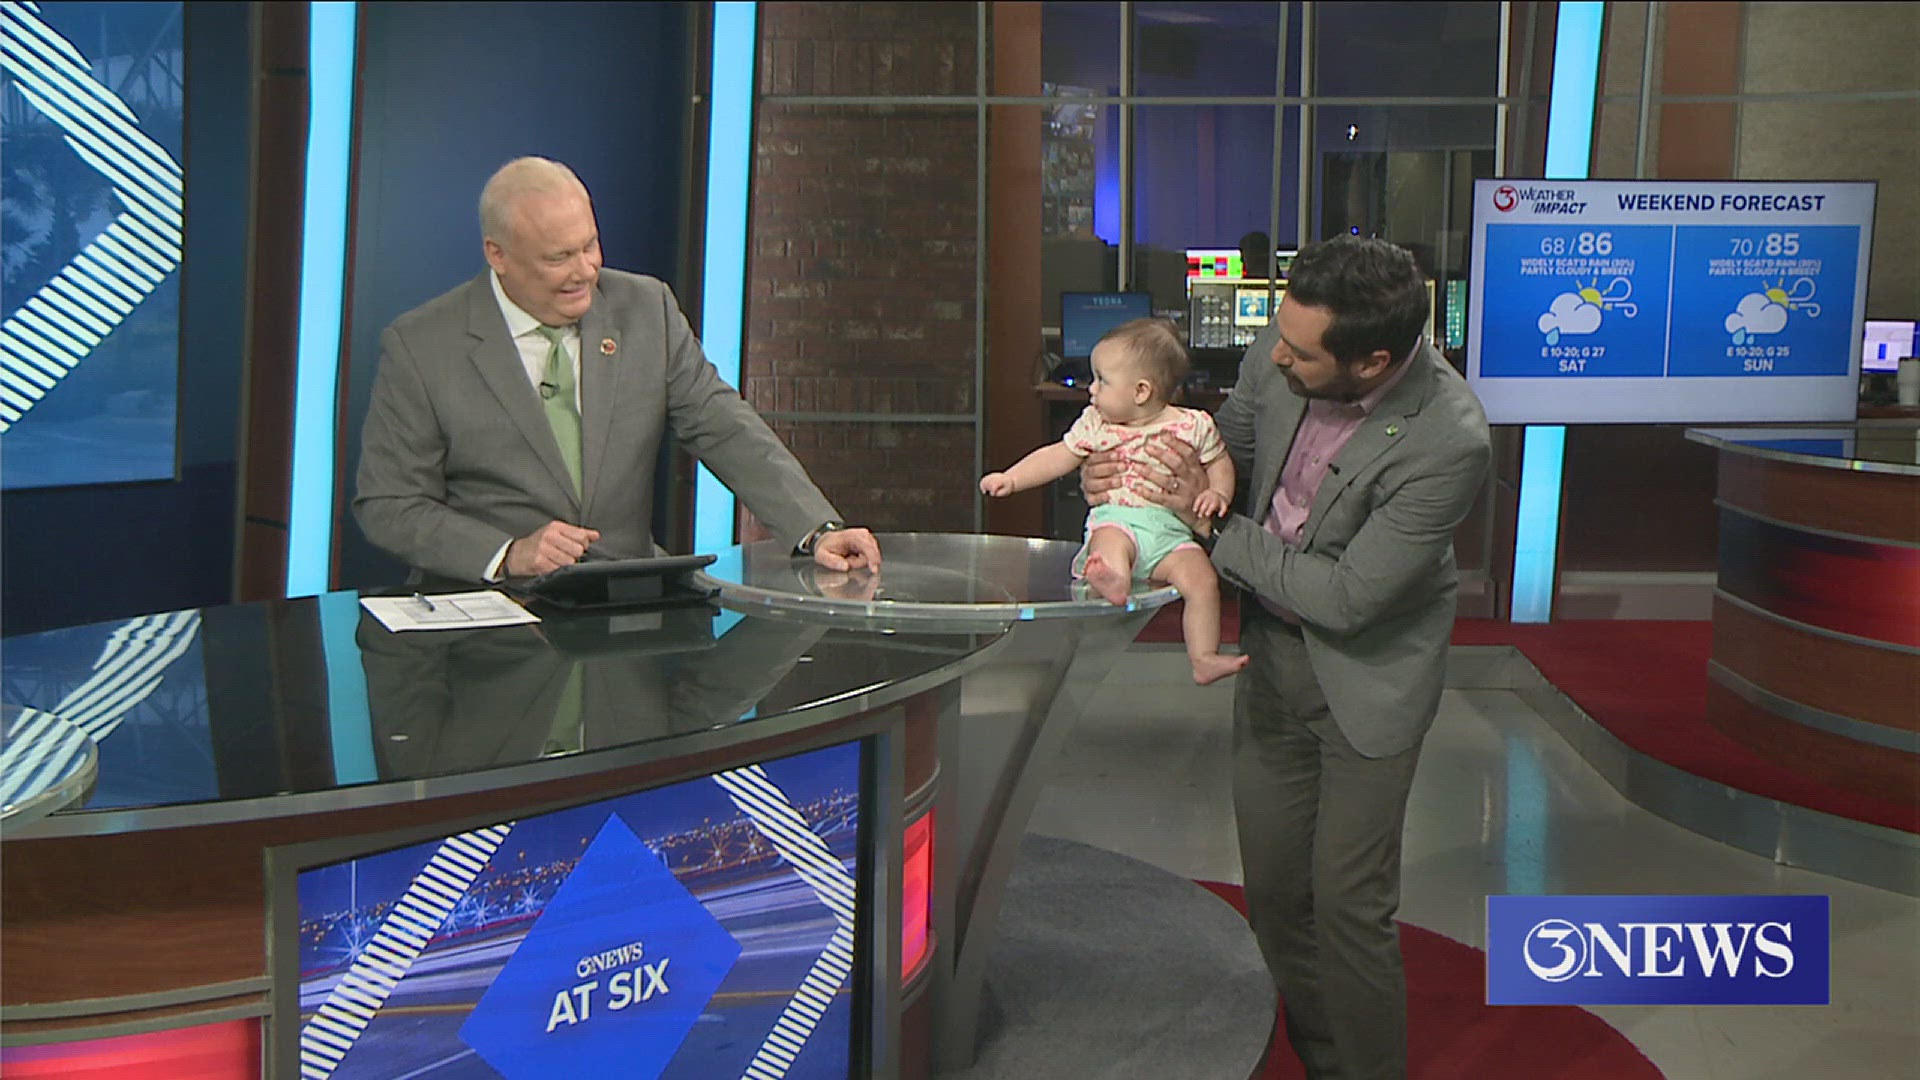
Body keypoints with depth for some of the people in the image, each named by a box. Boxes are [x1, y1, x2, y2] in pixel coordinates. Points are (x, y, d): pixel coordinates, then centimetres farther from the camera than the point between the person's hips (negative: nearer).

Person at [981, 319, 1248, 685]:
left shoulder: (1192, 425, 6)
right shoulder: (1096, 424, 11)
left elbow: (1219, 462, 18)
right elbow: (1057, 457, 16)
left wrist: (1218, 492, -2)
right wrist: (1011, 478, 6)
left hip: (1170, 528, 1)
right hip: (1115, 520, 0)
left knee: (1202, 579, -23)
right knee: (1111, 540, -36)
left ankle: (1204, 658, -18)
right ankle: (1114, 581, -68)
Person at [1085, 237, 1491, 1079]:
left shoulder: (1447, 442, -30)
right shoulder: (1281, 353, -13)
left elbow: (1347, 598, -25)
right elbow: (1228, 441, 7)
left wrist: (1210, 525, -21)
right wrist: (1119, 473, -12)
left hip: (1366, 671, -6)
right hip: (1271, 653, 6)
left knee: (1349, 901, -2)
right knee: (1274, 889, 14)